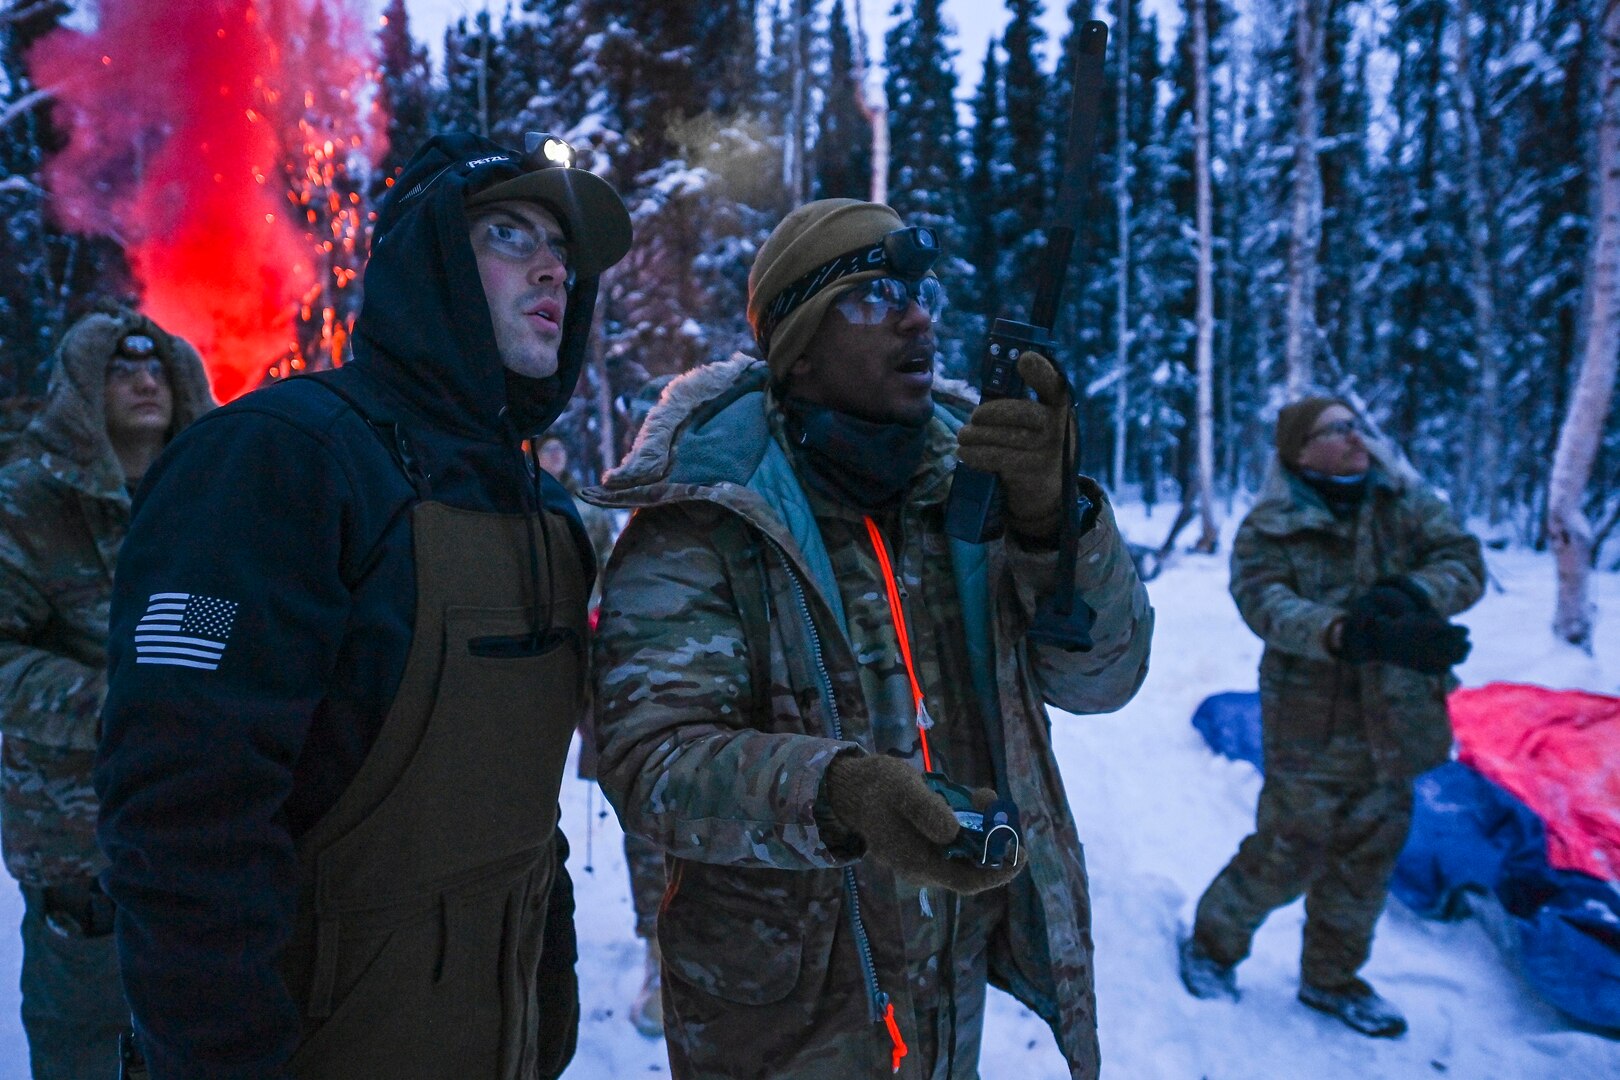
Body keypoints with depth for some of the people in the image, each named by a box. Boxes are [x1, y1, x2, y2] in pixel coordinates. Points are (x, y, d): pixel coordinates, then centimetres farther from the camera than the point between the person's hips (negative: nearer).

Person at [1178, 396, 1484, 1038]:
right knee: (1288, 856, 1)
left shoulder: (1406, 502, 5)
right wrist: (1350, 635, -41)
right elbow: (1269, 607, -23)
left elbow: (1465, 562, -4)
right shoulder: (1267, 530, -9)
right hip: (1312, 729, -5)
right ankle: (1212, 943, 28)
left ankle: (1331, 978, 37)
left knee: (1368, 858, 15)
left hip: (1396, 722, 5)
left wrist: (1411, 595, -25)